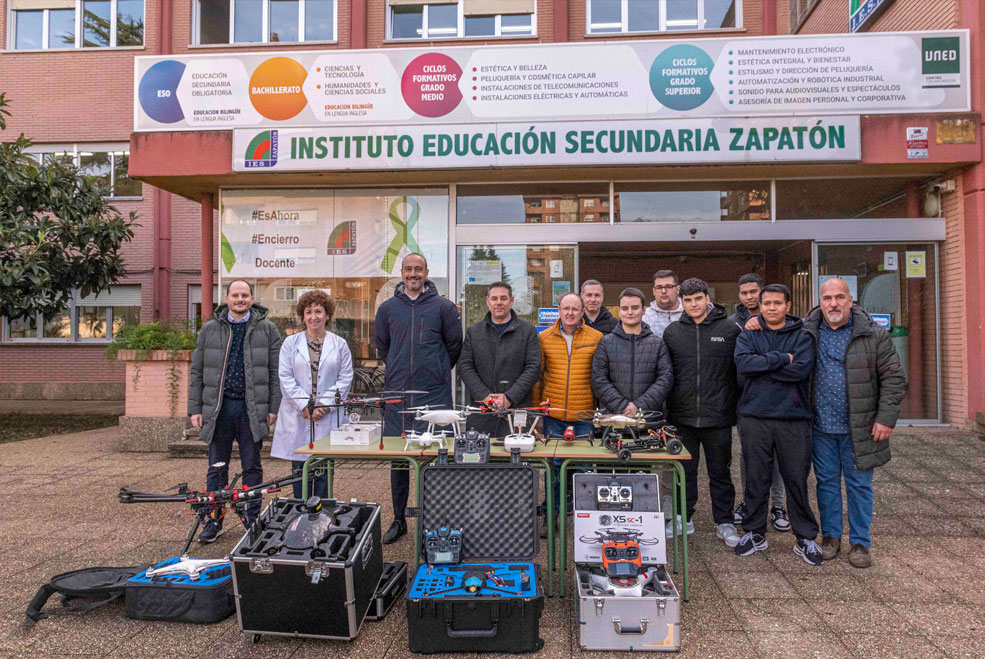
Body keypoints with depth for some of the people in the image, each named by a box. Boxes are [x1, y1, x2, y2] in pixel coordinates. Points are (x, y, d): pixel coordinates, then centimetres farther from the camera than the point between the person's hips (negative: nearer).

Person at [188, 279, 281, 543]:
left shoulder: (267, 329, 4)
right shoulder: (209, 330, 8)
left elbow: (275, 372, 2)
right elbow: (196, 371, 9)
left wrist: (274, 408, -4)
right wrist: (195, 408, 3)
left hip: (252, 408, -1)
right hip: (218, 407, 1)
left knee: (252, 468, 7)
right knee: (216, 467, 7)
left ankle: (253, 520, 18)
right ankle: (214, 521, 18)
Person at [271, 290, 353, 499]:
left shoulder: (339, 345, 8)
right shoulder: (290, 343, 9)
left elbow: (345, 379, 2)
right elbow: (285, 378, 1)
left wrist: (324, 405, -9)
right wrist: (305, 406, -9)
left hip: (327, 417, 0)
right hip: (297, 417, 0)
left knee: (323, 471, 4)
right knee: (299, 470, 4)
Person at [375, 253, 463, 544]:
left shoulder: (444, 307, 2)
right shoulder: (387, 308, 9)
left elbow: (455, 345, 9)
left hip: (434, 394, -2)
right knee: (397, 459, 9)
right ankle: (399, 520, 22)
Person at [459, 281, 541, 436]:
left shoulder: (528, 331, 6)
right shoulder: (473, 331, 12)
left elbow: (533, 368, -1)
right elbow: (465, 367, 6)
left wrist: (510, 397, -11)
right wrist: (484, 395, -9)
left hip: (517, 409, -1)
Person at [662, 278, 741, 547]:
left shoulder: (730, 330, -2)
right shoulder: (672, 332, 5)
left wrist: (736, 405, 0)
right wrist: (666, 408, 7)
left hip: (718, 416, -2)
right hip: (682, 416, 2)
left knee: (720, 471, 10)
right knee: (684, 469, 13)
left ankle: (725, 522, 24)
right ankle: (683, 517, 27)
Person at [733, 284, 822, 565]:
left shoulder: (802, 336, 4)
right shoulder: (748, 335, 8)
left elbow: (802, 369, -13)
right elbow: (742, 363, -11)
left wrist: (761, 365, -11)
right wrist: (781, 358, -13)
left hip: (794, 418, -1)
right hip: (754, 417, 1)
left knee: (797, 479, 6)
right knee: (756, 478, 9)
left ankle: (805, 538, 20)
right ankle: (755, 533, 23)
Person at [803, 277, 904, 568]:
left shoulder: (874, 335, -3)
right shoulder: (806, 333, 2)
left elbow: (892, 377, -2)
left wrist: (886, 418, -8)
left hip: (859, 427, -1)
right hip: (821, 426, 2)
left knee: (859, 484, 8)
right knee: (827, 481, 11)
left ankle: (860, 542, 22)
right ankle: (830, 535, 26)